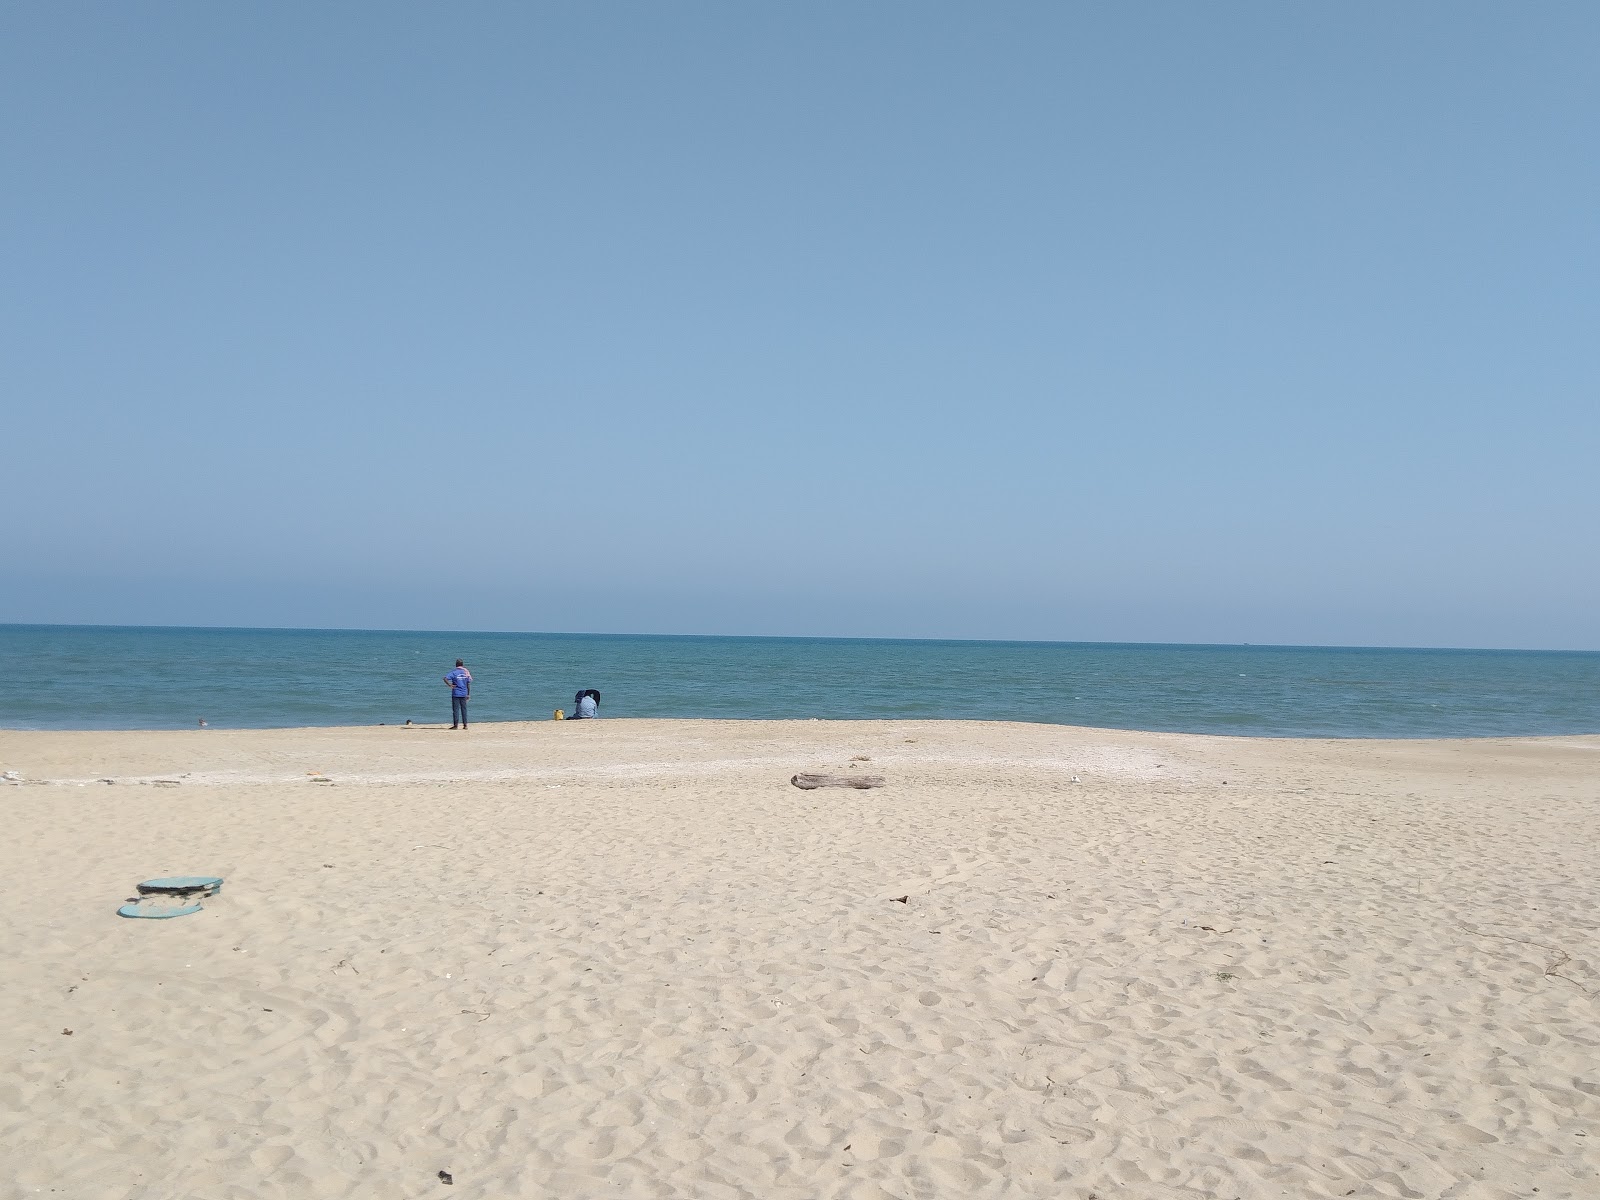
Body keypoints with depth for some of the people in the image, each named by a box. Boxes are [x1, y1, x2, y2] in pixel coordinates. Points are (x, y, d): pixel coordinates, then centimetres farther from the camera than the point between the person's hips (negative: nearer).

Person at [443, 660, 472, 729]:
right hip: (464, 694, 3)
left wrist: (450, 685, -12)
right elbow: (468, 684, 6)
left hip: (456, 694, -3)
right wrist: (468, 694, 11)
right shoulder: (466, 673, 5)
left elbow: (445, 678, -21)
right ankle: (465, 725, 8)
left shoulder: (454, 672, -6)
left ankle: (455, 725, 0)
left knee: (455, 709, 0)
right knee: (464, 709, 9)